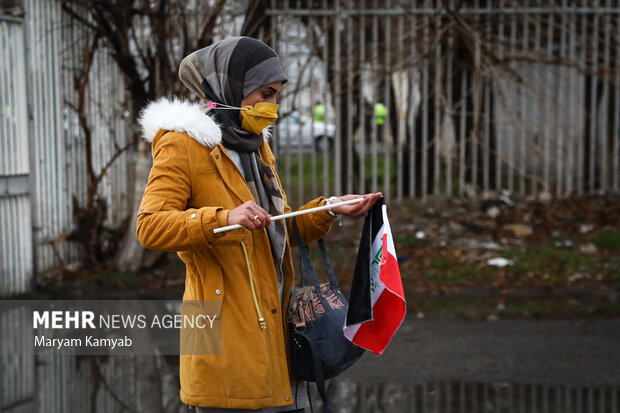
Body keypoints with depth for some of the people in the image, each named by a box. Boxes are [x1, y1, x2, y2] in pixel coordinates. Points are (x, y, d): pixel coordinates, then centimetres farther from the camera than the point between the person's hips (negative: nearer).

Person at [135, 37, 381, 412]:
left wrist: (328, 211, 11)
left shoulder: (255, 145, 21)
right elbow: (150, 227, -16)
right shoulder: (183, 145, -5)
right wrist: (223, 218, -29)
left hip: (274, 324, 8)